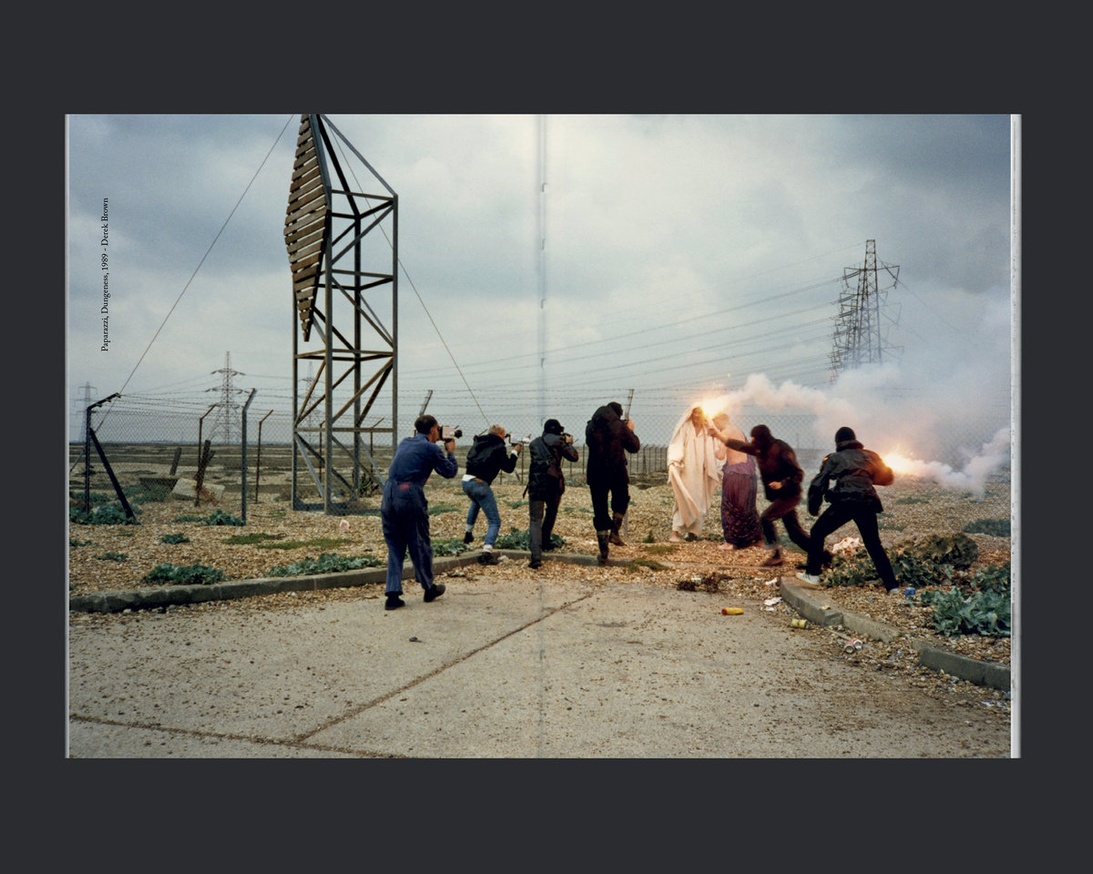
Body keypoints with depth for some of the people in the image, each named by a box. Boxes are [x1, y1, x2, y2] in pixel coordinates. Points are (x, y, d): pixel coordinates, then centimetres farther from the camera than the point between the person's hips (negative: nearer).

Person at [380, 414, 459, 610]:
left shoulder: (404, 443, 19)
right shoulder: (431, 448, 0)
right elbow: (450, 472, 9)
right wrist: (450, 452, 24)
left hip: (388, 496, 6)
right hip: (410, 498, -5)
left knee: (394, 547, 12)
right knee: (420, 545, 11)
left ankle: (393, 595, 6)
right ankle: (429, 589, 27)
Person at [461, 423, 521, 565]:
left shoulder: (478, 442, 14)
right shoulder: (499, 447, -4)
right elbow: (509, 468, 2)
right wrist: (515, 452, 14)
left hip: (466, 481, 7)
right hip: (480, 484, -7)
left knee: (476, 502, 42)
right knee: (494, 522, 1)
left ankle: (468, 533, 45)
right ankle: (486, 552, -17)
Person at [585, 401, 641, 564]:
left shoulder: (591, 426, 5)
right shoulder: (619, 426, -7)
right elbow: (634, 447, 1)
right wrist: (630, 430, 18)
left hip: (595, 474, 3)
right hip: (616, 472, -2)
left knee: (600, 511, 7)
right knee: (621, 501, 26)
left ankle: (603, 552, 4)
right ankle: (614, 532, 10)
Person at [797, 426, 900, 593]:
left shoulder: (833, 458, 16)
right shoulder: (869, 455, 21)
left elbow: (818, 484, 11)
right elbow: (887, 477, 25)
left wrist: (813, 508, 22)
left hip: (844, 502, -3)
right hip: (867, 502, 3)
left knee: (817, 532, 16)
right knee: (874, 545, 16)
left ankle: (812, 574, 12)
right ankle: (891, 585, 11)